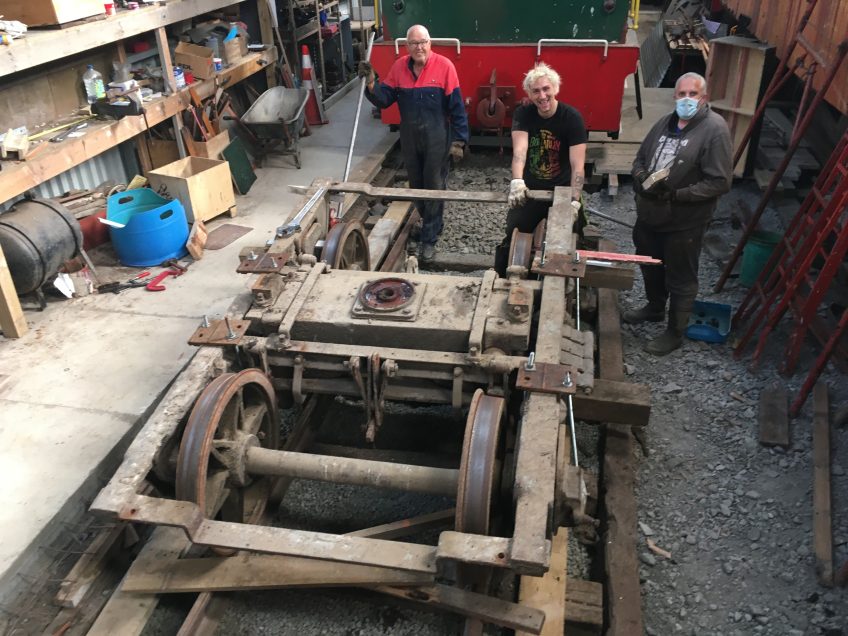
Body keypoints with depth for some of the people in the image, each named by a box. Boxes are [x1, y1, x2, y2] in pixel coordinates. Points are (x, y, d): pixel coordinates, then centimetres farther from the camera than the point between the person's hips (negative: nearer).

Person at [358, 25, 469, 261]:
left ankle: (429, 238, 11)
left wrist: (458, 141, -13)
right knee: (416, 183, 16)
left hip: (437, 138, -4)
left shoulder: (444, 66, -12)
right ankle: (431, 222, 37)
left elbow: (457, 107, -11)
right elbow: (384, 100, 0)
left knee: (434, 186, 2)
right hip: (409, 137, 5)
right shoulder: (399, 67, 1)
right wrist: (371, 84, -19)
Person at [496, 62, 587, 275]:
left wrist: (574, 200, -36)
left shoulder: (572, 118, -16)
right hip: (529, 189, 2)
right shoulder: (523, 114, -10)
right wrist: (517, 181, -46)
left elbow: (577, 165, -24)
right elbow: (519, 150, -27)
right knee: (513, 240, 6)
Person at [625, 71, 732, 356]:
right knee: (650, 266, 25)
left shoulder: (715, 129, -15)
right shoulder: (665, 123, 7)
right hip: (649, 214, 7)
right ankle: (655, 308, 50)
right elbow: (640, 158, 15)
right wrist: (640, 178, -8)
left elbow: (720, 182, -20)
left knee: (681, 279, 7)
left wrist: (676, 195, -25)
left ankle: (675, 332, 24)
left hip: (684, 222, -7)